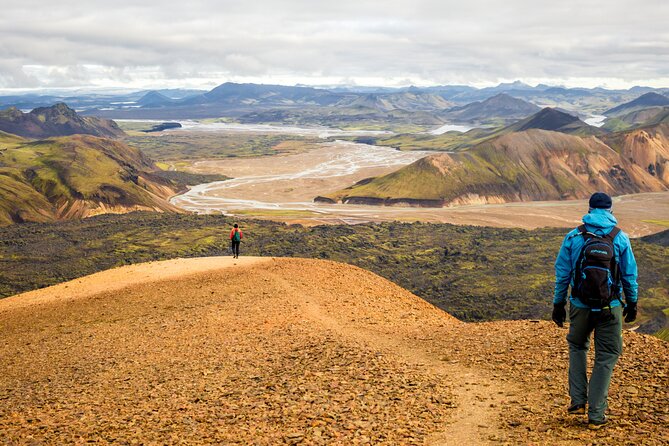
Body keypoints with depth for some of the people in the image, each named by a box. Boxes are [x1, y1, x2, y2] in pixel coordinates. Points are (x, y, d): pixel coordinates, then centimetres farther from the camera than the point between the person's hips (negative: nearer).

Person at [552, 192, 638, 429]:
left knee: (577, 346, 24)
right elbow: (630, 275, 2)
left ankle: (578, 400, 16)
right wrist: (632, 303, 15)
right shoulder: (620, 238, -4)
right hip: (610, 307, -1)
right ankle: (596, 415, 8)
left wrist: (558, 304, 9)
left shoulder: (573, 237, -3)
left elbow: (562, 273, 0)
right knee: (606, 357, 8)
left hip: (581, 305, 1)